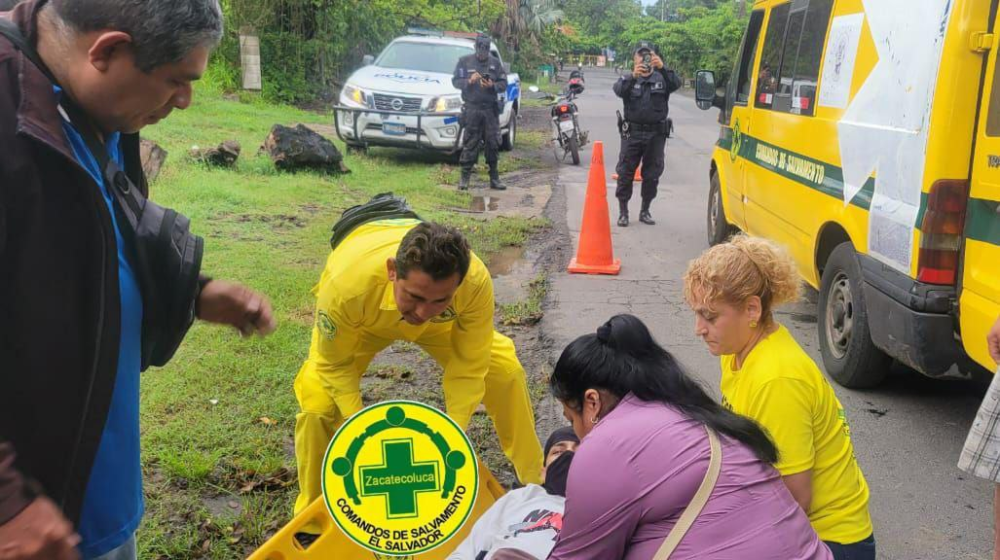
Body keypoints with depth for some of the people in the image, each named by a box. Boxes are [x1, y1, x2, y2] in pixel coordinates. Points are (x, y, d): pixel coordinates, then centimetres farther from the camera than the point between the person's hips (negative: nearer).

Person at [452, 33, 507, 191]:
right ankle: (465, 178, 2)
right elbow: (455, 81, 2)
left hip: (491, 109, 2)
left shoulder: (495, 63, 10)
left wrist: (492, 86, -14)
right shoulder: (464, 61, 6)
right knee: (469, 144, -4)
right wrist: (469, 81, -17)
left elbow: (503, 84, 7)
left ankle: (494, 178, 9)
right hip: (472, 109, -2)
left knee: (493, 144, 2)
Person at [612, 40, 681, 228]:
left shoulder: (662, 78, 6)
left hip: (656, 134, 1)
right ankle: (623, 212, 12)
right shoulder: (628, 79, 4)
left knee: (652, 175, 7)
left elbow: (676, 84, -15)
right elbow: (619, 90, -18)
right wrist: (633, 76, -37)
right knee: (625, 173, 0)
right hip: (632, 133, -1)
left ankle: (645, 211, 21)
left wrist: (662, 68, -33)